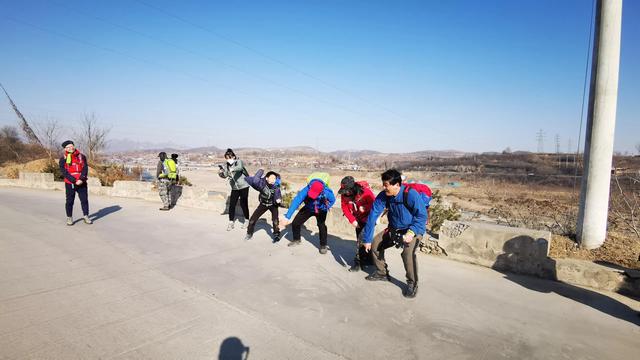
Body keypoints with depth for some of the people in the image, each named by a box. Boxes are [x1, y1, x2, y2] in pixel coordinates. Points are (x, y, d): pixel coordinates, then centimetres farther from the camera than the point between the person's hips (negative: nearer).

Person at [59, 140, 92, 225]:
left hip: (82, 183, 1)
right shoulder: (63, 159, 1)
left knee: (84, 200, 3)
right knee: (69, 201, 5)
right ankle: (69, 218, 17)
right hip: (70, 183, -1)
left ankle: (86, 217, 13)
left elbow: (85, 168, -1)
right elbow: (64, 172, -7)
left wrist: (81, 179, -14)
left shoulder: (81, 156, 5)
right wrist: (74, 180, -17)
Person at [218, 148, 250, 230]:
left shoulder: (238, 161, -13)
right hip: (234, 188, 5)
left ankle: (246, 221, 17)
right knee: (231, 205, -1)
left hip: (243, 186, -5)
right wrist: (221, 173, -19)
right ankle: (231, 223, 9)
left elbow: (240, 167, -35)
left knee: (243, 204, -1)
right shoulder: (227, 166, 4)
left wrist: (232, 169, -55)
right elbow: (225, 176, 3)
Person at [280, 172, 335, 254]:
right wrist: (287, 217, -49)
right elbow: (295, 202, -44)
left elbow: (332, 200, -11)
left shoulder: (327, 192, -36)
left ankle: (323, 246, -4)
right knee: (295, 223, 0)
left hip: (320, 210, -2)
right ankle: (296, 240, 29)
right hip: (308, 208, 2)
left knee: (321, 225, -24)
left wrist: (325, 208, -18)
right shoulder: (306, 190, -39)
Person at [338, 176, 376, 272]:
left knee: (362, 239, -13)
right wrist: (352, 220, -14)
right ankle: (368, 259, 32)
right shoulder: (344, 194, -15)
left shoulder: (365, 191, -29)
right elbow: (344, 207, -7)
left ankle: (358, 262, -1)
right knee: (359, 239, 14)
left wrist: (365, 208, -38)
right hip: (358, 219, 6)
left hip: (369, 217, -6)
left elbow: (374, 203, -21)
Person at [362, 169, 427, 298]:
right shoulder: (383, 196, -14)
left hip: (413, 229, -6)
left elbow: (422, 216, -23)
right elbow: (373, 216, -13)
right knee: (375, 244, 3)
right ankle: (382, 273, 26)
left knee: (408, 252, -30)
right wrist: (367, 239, -14)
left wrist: (411, 232, -38)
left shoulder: (411, 194, -28)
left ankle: (412, 283, -7)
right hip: (394, 229, 6)